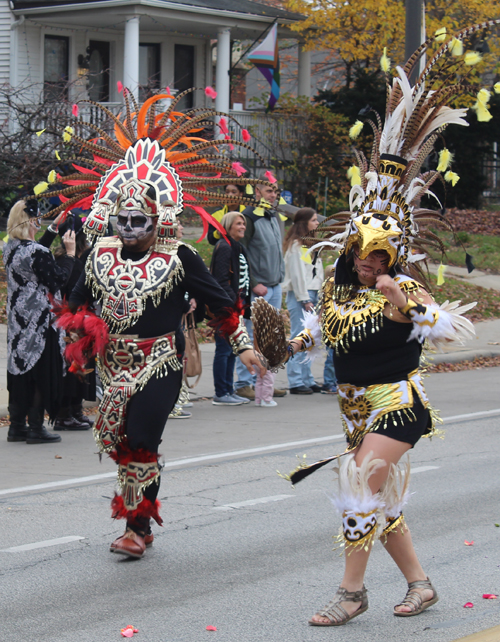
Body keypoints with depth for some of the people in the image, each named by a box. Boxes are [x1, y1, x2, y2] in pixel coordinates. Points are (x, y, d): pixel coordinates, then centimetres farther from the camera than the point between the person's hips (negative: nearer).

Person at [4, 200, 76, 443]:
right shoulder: (36, 252, -20)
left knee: (19, 372, 14)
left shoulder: (10, 248, 5)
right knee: (41, 373, 1)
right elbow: (58, 281, -15)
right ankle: (36, 428, 4)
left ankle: (17, 425, 19)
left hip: (17, 321, 8)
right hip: (37, 322, -8)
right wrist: (70, 254, -8)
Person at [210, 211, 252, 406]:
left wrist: (244, 304, 16)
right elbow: (221, 280, -19)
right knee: (224, 349, -5)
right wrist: (232, 301, -22)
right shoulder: (224, 248, -13)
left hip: (237, 307, 10)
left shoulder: (238, 248, 18)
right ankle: (220, 394, -1)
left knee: (232, 350, 13)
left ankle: (229, 391, 19)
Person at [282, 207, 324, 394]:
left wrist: (318, 298, 13)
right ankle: (296, 382, -8)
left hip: (311, 293, 9)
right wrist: (305, 300, -14)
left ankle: (307, 380, 15)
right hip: (298, 295, -9)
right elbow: (296, 274, -13)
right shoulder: (295, 245, -9)